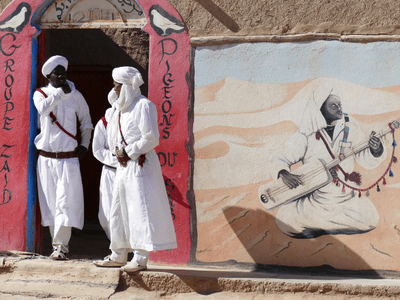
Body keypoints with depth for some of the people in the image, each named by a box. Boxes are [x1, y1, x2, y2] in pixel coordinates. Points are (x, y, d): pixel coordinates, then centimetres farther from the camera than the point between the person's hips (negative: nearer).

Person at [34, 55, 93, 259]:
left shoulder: (76, 96, 7)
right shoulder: (40, 94, 5)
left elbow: (86, 122, 19)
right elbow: (43, 108, -19)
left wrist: (84, 144, 8)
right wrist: (61, 92, -16)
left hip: (68, 158, -1)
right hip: (46, 158, 1)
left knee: (66, 202, -10)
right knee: (50, 202, 2)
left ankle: (61, 245, -9)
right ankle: (58, 244, 9)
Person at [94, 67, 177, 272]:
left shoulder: (144, 106, -11)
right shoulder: (118, 108, 15)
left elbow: (151, 139, -16)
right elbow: (111, 135, 20)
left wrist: (128, 152, -12)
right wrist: (118, 151, 0)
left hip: (140, 164, -9)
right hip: (124, 164, 9)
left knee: (140, 208, -11)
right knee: (120, 209, 12)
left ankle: (141, 258, -12)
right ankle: (119, 255, 20)